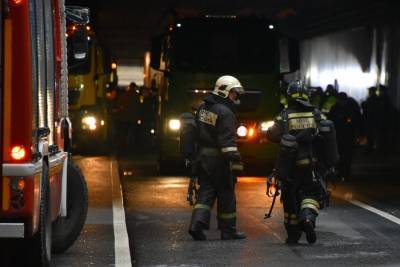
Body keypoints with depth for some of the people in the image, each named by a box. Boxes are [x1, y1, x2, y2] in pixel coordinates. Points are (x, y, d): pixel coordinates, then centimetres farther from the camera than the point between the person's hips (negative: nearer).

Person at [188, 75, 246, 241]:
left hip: (203, 157, 7)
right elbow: (228, 140, -22)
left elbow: (197, 133, 20)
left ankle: (197, 225, -8)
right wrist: (235, 160, -23)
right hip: (219, 159, -7)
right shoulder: (225, 112, -16)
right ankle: (228, 230, 11)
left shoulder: (203, 108, 12)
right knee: (226, 195, 4)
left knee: (205, 192, 8)